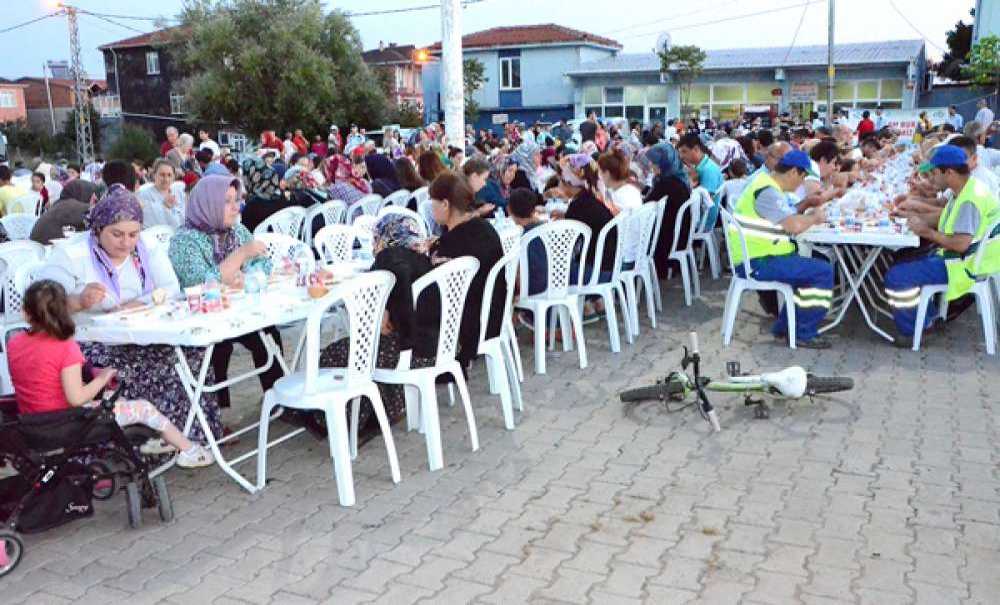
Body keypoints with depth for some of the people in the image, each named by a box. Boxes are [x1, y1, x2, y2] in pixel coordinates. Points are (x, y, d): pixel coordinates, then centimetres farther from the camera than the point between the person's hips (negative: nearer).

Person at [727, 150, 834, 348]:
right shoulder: (767, 192, -19)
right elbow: (795, 226, -26)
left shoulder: (765, 183, 14)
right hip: (757, 263, -11)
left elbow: (787, 218, 22)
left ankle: (784, 326, 25)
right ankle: (805, 334, 0)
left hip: (753, 258, 11)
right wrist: (815, 217, -8)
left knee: (810, 268, 25)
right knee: (824, 272, -9)